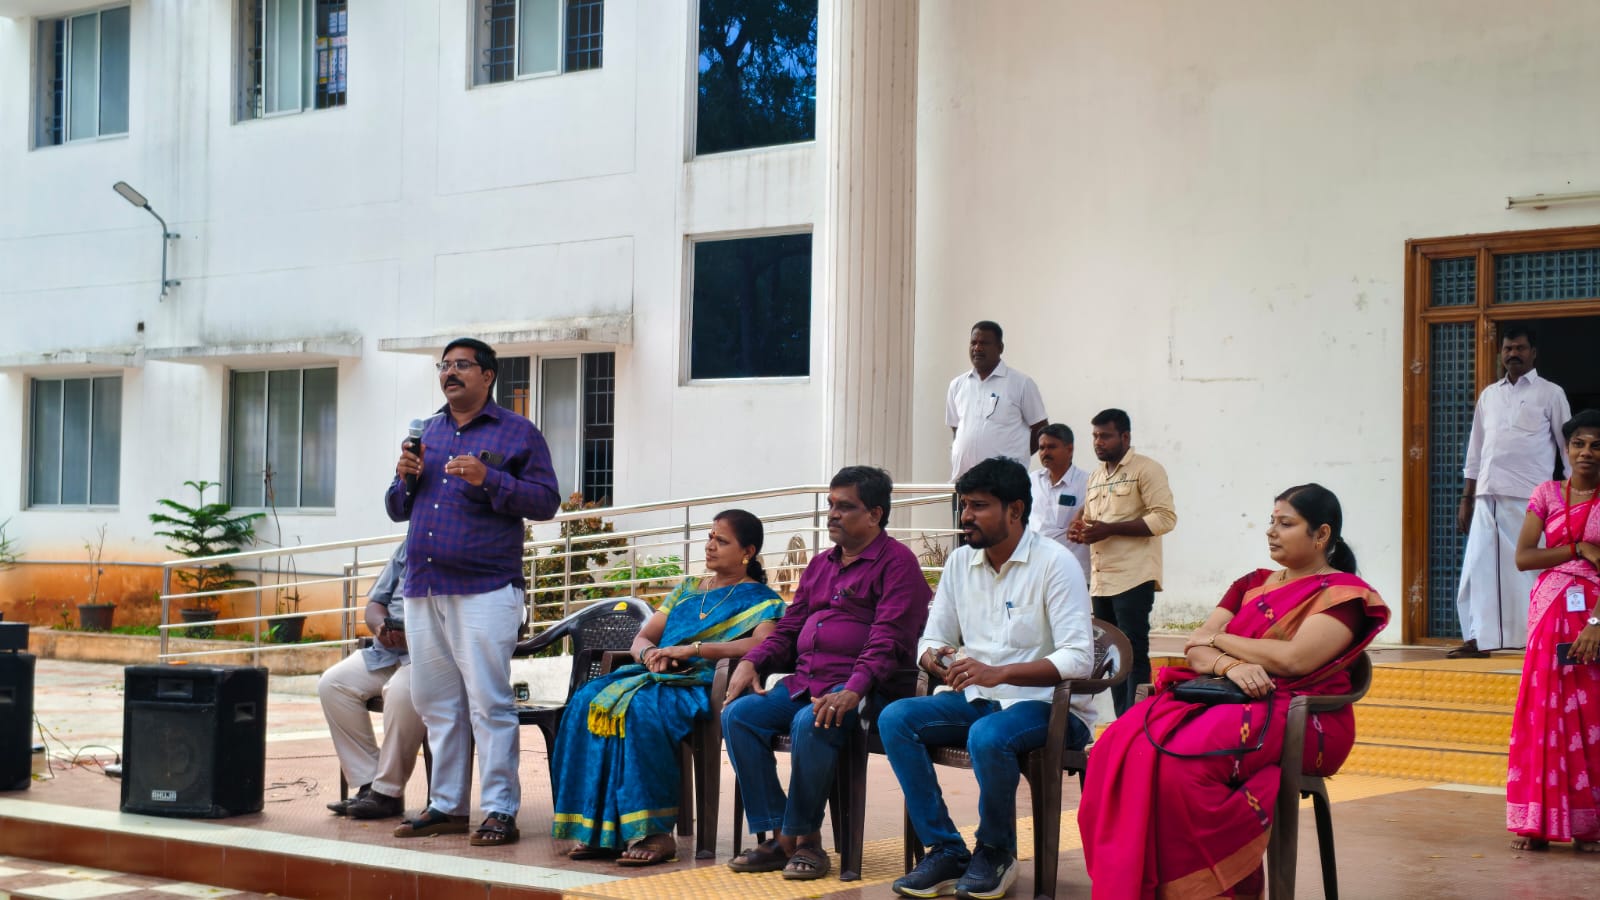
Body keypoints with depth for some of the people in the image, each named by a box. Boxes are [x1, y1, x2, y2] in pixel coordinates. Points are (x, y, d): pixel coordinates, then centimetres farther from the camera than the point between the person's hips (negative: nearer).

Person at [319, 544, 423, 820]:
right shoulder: (407, 549, 18)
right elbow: (375, 603, 19)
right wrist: (381, 625, -5)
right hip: (388, 649, 7)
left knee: (401, 691, -36)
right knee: (332, 683, -15)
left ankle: (388, 792, -21)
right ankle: (368, 784, -12)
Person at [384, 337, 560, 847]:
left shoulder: (517, 433, 4)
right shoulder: (425, 434, 20)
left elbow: (546, 500, -5)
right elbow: (396, 510, 23)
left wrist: (488, 479, -16)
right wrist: (405, 478, 1)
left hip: (485, 589, -6)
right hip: (423, 590, 6)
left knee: (488, 702, -9)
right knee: (436, 704, 9)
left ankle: (500, 810, -5)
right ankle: (447, 806, 18)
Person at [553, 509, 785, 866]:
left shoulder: (760, 599, 7)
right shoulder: (685, 591, 28)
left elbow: (762, 643, -14)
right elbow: (641, 638, 23)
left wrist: (691, 648, -18)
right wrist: (650, 653, -4)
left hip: (704, 686, -6)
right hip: (657, 676, 6)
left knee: (641, 708, -37)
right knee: (587, 701, -24)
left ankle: (654, 833, -35)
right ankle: (597, 829, -27)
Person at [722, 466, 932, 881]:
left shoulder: (896, 562, -2)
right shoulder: (821, 565, 23)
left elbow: (888, 640, -15)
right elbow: (788, 629, 25)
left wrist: (853, 691, -29)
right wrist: (751, 662, 5)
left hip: (864, 687, -8)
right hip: (804, 682, 8)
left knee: (811, 724, -36)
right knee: (738, 714, -14)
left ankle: (801, 838, -17)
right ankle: (776, 835, -14)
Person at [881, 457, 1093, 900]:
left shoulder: (1055, 563, -12)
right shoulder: (960, 561, 8)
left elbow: (1078, 659, -21)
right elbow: (933, 638, 13)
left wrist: (999, 673, -32)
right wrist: (932, 658, -14)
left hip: (1049, 704, -6)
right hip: (979, 699, 7)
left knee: (988, 737, -37)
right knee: (894, 718, -16)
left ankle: (996, 851, -8)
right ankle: (946, 852, -12)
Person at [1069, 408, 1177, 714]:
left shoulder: (1145, 469, -4)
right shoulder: (1095, 478, 21)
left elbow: (1165, 517, -14)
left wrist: (1110, 529, -18)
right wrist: (1080, 531, 7)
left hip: (1133, 578, -8)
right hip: (1101, 581, 8)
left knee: (1134, 654, -8)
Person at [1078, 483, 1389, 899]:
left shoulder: (1342, 594, 2)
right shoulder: (1255, 585, 22)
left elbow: (1294, 658, -14)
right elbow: (1195, 647, 12)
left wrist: (1219, 639, -1)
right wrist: (1228, 665, -12)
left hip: (1297, 719, -6)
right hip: (1225, 698, 6)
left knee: (1183, 756, -34)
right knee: (1122, 745, -22)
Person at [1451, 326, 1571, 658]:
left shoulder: (1550, 394, 5)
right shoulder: (1488, 395, 17)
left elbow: (1568, 447, 4)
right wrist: (1466, 499, 14)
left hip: (1528, 497, -4)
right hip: (1488, 496, 4)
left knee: (1529, 567, -4)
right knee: (1479, 567, 0)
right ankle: (1478, 639, 4)